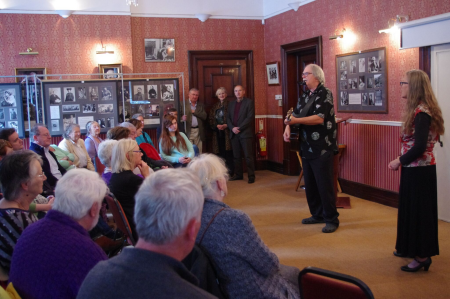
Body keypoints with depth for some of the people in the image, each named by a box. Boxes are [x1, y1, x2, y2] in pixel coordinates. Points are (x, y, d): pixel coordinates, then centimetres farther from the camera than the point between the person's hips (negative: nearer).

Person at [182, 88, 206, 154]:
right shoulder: (184, 104, 4)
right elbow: (180, 116, -3)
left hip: (198, 132, 3)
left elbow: (204, 116, 1)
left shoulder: (201, 105, 14)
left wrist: (194, 112, -5)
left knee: (198, 151, 4)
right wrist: (182, 118, -25)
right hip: (188, 131, -3)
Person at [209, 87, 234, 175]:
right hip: (217, 133, 4)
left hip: (227, 132, -4)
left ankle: (230, 173, -1)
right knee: (220, 153, 2)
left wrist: (226, 125, -14)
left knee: (228, 153, -7)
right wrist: (217, 126, -5)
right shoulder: (214, 107, 17)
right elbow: (211, 120, 13)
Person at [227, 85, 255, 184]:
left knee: (248, 156, -5)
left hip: (245, 133, -5)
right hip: (234, 134, 5)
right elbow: (228, 118, 12)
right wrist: (232, 128, -6)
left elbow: (250, 117, -8)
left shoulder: (249, 102, 0)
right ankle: (238, 174, 18)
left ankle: (251, 176, 0)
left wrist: (239, 128, -13)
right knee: (236, 156, 8)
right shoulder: (231, 104, 17)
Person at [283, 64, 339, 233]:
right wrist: (288, 128, -7)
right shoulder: (304, 97, 15)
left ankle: (332, 219, 8)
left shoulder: (325, 94, -9)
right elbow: (294, 116, 13)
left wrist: (296, 120, -21)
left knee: (324, 185, -4)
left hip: (322, 149, -8)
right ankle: (317, 215, 27)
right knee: (310, 185, 13)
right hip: (307, 148, 8)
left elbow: (319, 118, -21)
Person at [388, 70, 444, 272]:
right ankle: (411, 248, 32)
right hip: (414, 169, 10)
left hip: (419, 170, -10)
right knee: (412, 209, 18)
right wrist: (402, 161, 3)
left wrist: (399, 162, -13)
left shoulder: (422, 113, -19)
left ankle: (422, 256, 10)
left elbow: (419, 147, -25)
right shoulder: (419, 110, 11)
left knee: (419, 210, -1)